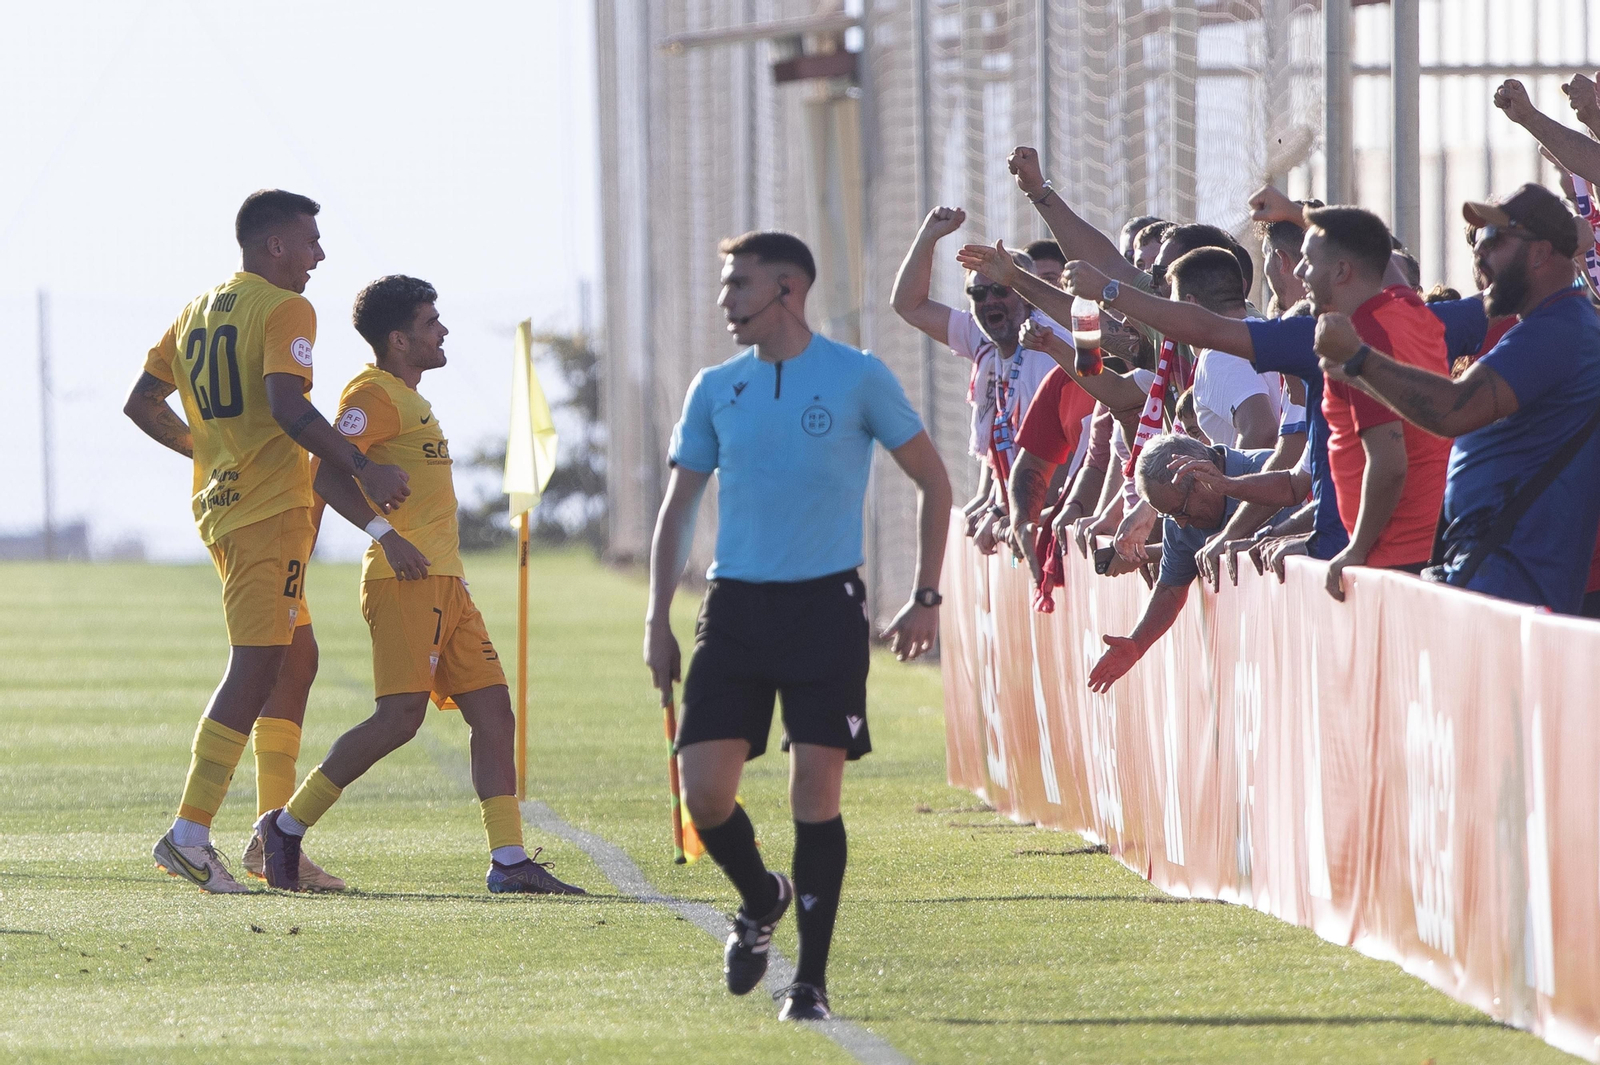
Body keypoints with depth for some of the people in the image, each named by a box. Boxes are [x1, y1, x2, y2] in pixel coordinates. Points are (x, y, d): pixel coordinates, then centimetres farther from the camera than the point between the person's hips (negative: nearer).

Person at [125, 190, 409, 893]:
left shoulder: (197, 312, 16)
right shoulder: (286, 310, -9)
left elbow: (141, 402, 19)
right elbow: (288, 407, -23)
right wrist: (363, 471, -19)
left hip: (219, 509, 9)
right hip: (270, 511, -9)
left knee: (297, 656, 18)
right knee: (253, 671, -11)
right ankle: (190, 832, -19)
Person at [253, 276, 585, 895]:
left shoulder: (410, 399, 24)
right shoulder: (375, 393, -7)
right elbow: (328, 471, -20)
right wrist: (386, 535, -29)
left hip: (443, 583, 10)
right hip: (406, 582, -10)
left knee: (494, 714, 3)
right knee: (400, 717, -16)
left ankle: (509, 862, 1)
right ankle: (287, 826, -7)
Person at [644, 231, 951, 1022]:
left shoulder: (857, 378, -1)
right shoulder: (715, 390, 9)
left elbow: (932, 480, 6)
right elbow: (677, 508, 14)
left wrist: (926, 599, 0)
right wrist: (657, 619, 5)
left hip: (825, 603, -3)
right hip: (735, 605, 3)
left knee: (816, 791, -8)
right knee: (704, 791, -7)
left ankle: (810, 981, 1)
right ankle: (761, 901, 24)